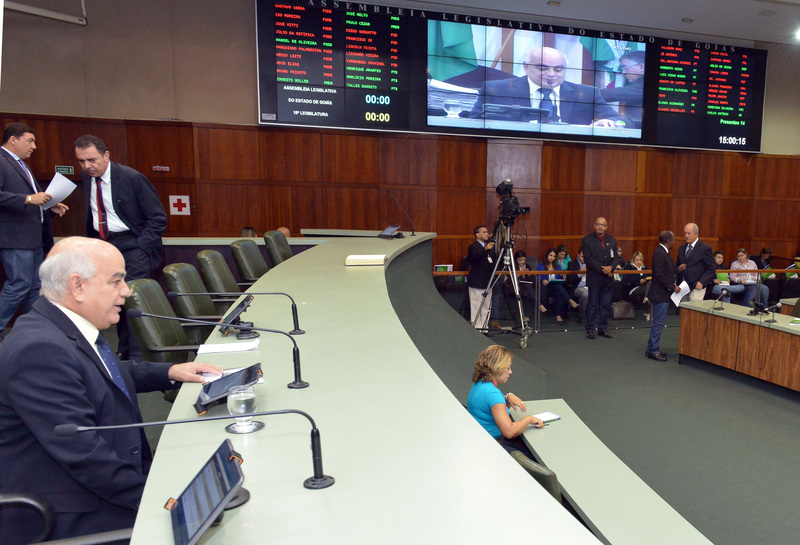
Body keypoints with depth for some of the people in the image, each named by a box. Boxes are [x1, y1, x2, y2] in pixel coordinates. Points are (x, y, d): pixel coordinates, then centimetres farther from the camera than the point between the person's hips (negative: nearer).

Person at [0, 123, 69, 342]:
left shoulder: (21, 165, 22)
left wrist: (50, 206, 11)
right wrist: (29, 199, -25)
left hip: (33, 237, 10)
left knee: (35, 287, 12)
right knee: (19, 285, -9)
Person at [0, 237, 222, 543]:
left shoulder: (71, 327, 4)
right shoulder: (40, 349, -26)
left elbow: (106, 375, 24)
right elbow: (83, 453, -28)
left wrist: (169, 372, 10)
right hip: (71, 519, -9)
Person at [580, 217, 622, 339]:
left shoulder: (612, 240, 10)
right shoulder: (587, 240, -4)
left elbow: (616, 257, 6)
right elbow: (588, 259, -11)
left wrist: (611, 267, -14)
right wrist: (602, 269, -18)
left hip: (608, 278, 4)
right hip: (594, 278, -4)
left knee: (605, 305, 9)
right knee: (592, 305, 1)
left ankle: (603, 328, 19)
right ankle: (590, 329, 11)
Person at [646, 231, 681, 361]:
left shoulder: (663, 252, 13)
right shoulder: (659, 253, -19)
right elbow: (659, 275, -23)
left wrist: (678, 269, 6)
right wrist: (672, 287, -18)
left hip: (664, 294, 11)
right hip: (660, 294, -11)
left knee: (658, 322, 15)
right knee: (658, 323, -4)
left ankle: (652, 349, 24)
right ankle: (653, 351, 4)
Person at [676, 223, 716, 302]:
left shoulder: (705, 248, -5)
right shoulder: (682, 248, 14)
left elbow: (712, 268, -5)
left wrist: (702, 282, -14)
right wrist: (678, 268, -2)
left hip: (696, 287, -6)